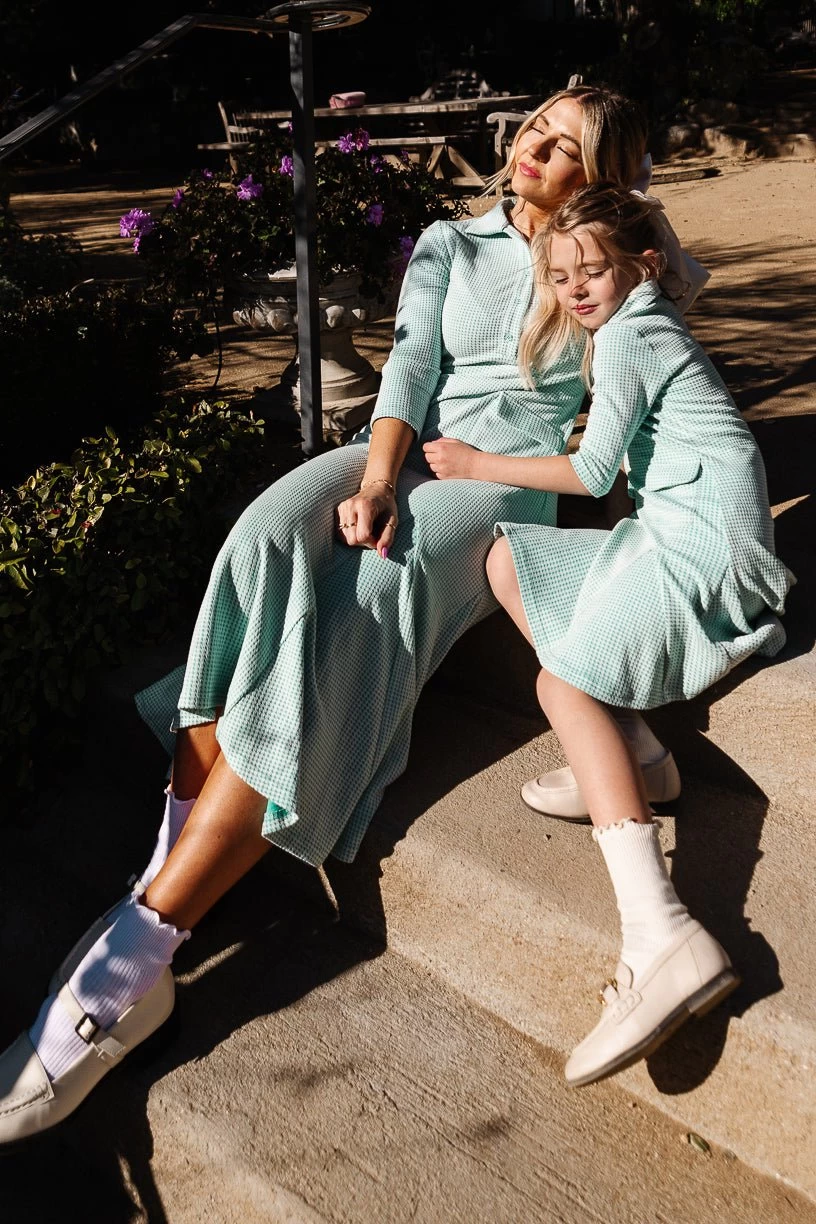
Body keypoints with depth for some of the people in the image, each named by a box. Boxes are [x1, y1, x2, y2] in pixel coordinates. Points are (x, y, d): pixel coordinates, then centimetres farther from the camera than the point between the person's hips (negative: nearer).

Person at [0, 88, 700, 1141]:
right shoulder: (452, 244, 18)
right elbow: (413, 357, 3)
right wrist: (374, 481, -13)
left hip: (506, 474, -3)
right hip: (405, 446, 3)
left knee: (355, 613, -32)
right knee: (267, 541, -31)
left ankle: (139, 949, -36)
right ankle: (168, 872, -34)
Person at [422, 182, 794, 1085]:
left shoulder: (624, 335, -7)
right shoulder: (647, 322, 22)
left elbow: (592, 472, -9)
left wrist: (476, 463, 0)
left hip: (704, 544, -10)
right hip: (673, 533, 10)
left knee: (564, 682, -18)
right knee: (506, 561, 8)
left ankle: (661, 938, -31)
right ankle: (629, 753, -2)